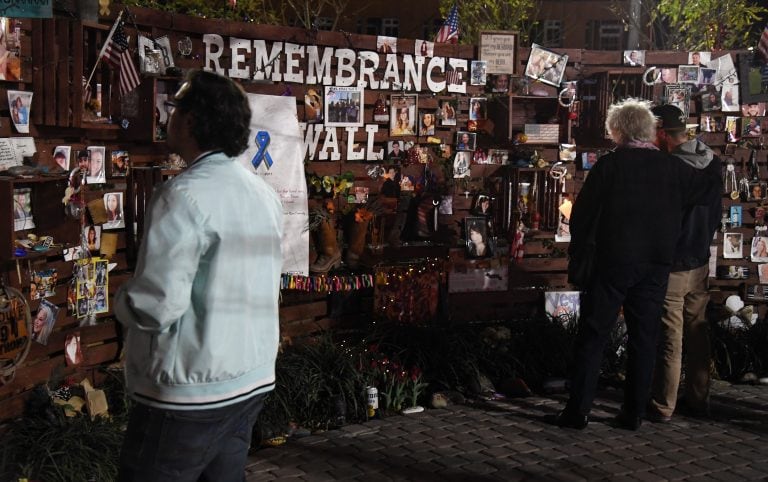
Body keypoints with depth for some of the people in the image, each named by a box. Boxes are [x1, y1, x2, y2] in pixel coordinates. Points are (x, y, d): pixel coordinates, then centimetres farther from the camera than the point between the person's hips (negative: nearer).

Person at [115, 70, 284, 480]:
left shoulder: (185, 195, -19)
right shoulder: (265, 193, 7)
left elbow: (157, 306, -25)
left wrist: (123, 299, -4)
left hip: (191, 397, -8)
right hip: (251, 383, 8)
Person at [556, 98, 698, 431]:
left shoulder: (609, 164, -6)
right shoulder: (679, 169, 3)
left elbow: (582, 213, -4)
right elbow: (686, 219, 7)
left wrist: (577, 254, 7)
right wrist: (667, 254, 16)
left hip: (613, 262, -3)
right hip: (657, 266, 3)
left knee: (592, 337, 4)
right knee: (644, 339, 12)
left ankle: (578, 411, 4)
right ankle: (634, 413, 16)